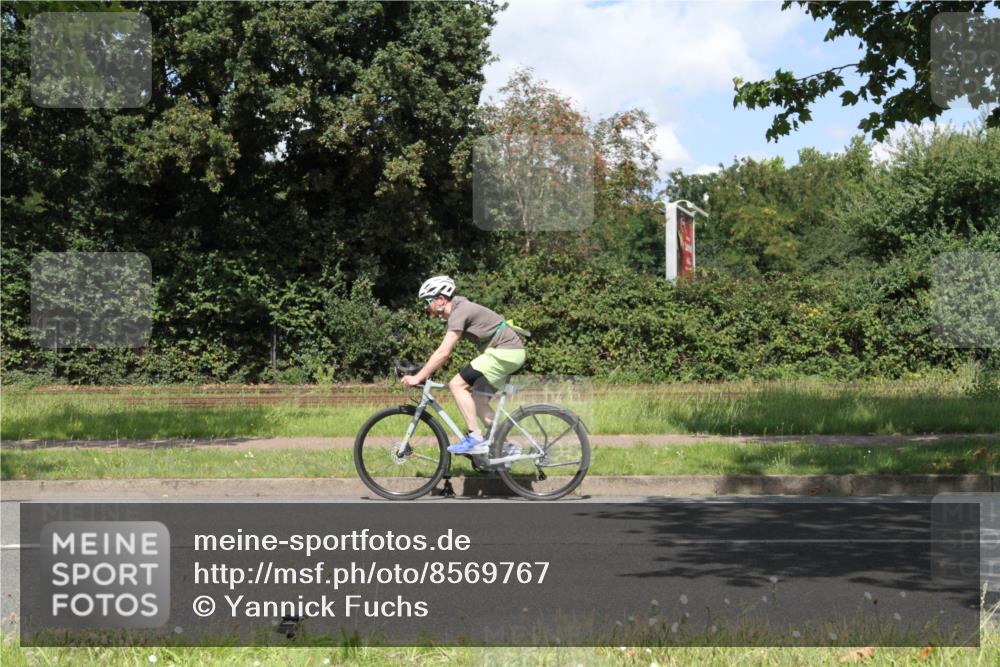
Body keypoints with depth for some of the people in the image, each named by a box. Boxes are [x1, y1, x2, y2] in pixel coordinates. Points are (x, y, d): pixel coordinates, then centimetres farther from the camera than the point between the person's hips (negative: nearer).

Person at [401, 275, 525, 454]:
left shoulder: (459, 312, -15)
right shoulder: (459, 309, 15)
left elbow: (443, 353, -21)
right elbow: (444, 352, 20)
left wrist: (418, 377, -18)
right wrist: (425, 374, 14)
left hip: (504, 351, -10)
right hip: (510, 352, 10)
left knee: (457, 384, -13)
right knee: (478, 400, 13)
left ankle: (475, 438, -13)